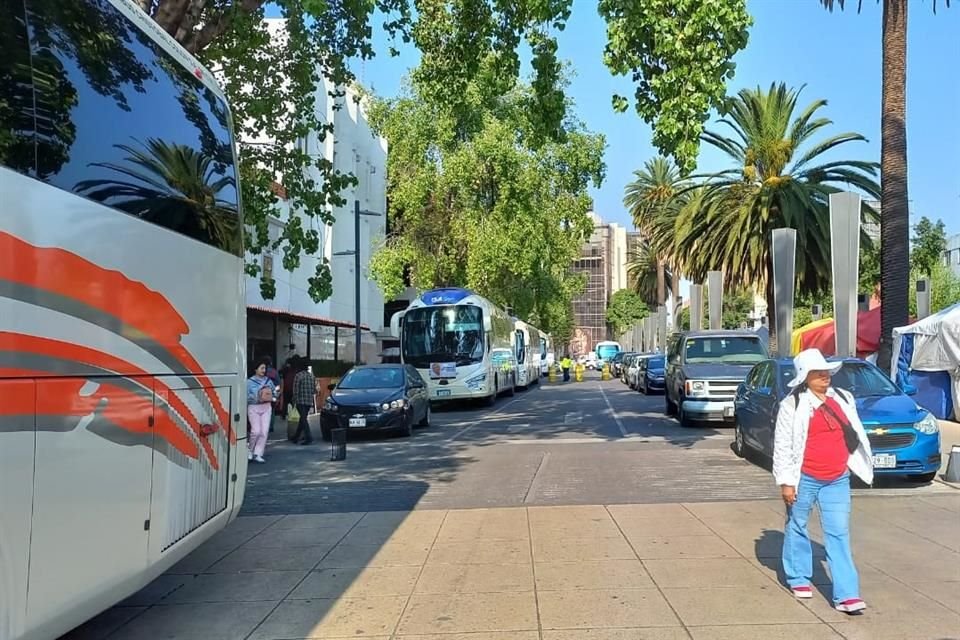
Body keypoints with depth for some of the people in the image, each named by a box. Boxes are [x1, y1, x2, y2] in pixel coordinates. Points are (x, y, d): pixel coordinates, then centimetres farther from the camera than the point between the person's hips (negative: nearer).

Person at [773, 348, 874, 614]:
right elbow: (782, 445, -10)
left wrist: (858, 465, 18)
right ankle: (798, 578, 31)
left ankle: (846, 595, 2)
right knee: (797, 527, 12)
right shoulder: (793, 404, -10)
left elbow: (854, 436, 17)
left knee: (839, 534, 1)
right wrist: (786, 481, -12)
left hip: (837, 480, 4)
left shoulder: (843, 399, 6)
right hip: (804, 479, -4)